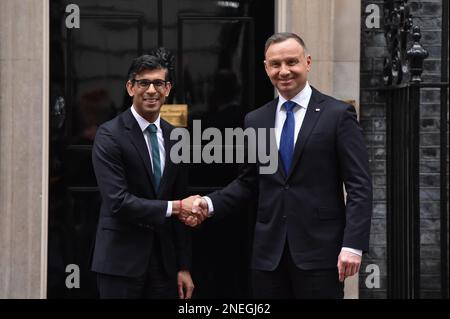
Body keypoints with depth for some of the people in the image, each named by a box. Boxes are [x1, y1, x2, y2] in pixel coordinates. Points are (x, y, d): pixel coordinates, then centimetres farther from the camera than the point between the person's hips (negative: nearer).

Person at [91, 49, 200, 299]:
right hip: (121, 261, -5)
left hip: (164, 261, 5)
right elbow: (118, 201, -18)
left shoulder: (174, 137, 8)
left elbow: (182, 209, 9)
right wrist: (172, 208, -15)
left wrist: (183, 267, 7)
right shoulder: (109, 135, -9)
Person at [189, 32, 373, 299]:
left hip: (320, 249, -4)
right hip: (269, 253, 4)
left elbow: (360, 186, -6)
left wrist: (353, 245, -15)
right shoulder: (255, 120, 11)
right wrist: (210, 204, 1)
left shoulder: (338, 115, -2)